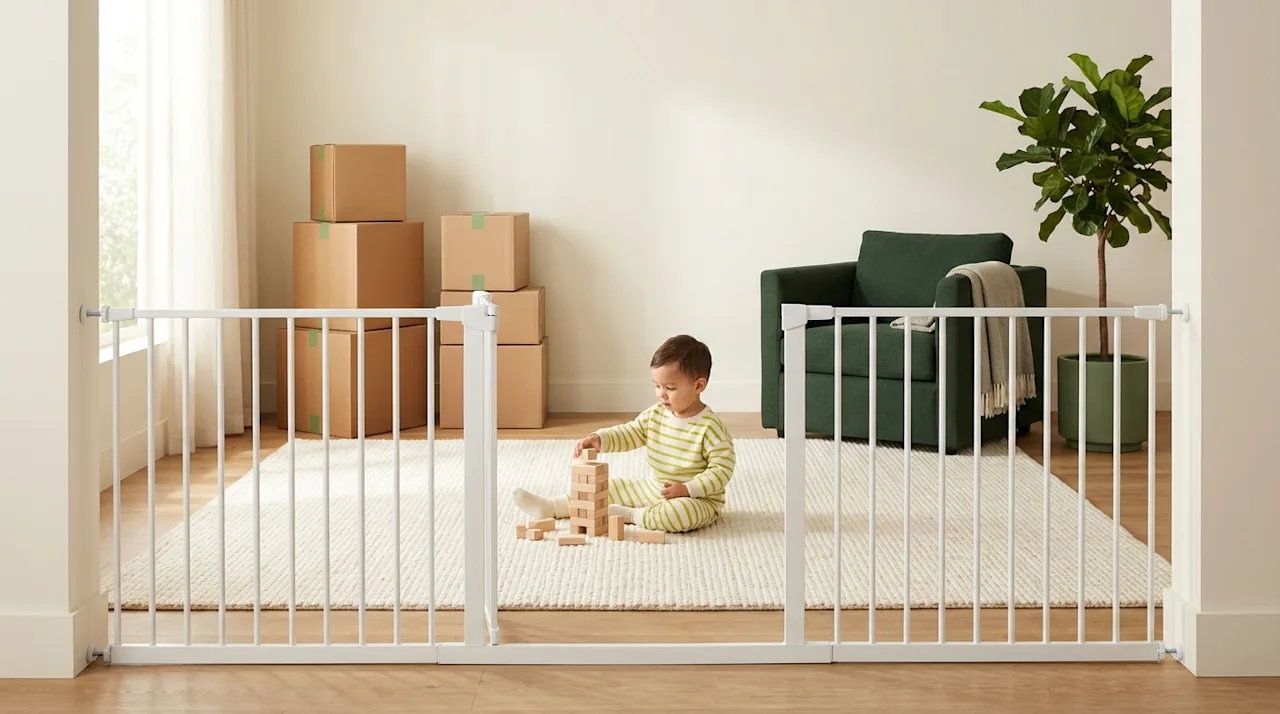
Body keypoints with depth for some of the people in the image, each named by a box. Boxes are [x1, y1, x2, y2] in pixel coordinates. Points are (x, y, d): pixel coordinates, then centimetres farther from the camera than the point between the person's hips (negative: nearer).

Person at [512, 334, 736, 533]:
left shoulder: (710, 427, -20)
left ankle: (628, 514, -20)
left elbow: (722, 470, -20)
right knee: (611, 487, 5)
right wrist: (598, 438, -19)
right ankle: (550, 507, 3)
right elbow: (628, 434, 1)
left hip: (697, 500, -7)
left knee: (684, 513, -39)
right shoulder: (655, 414, 1)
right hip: (654, 489, 7)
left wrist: (687, 489, -28)